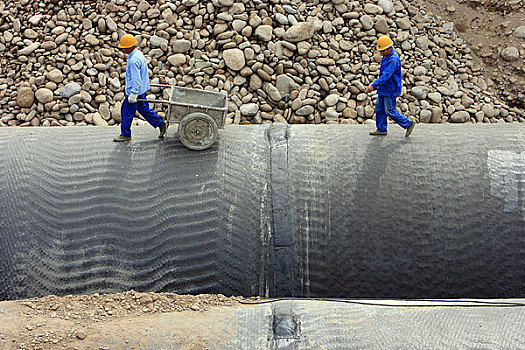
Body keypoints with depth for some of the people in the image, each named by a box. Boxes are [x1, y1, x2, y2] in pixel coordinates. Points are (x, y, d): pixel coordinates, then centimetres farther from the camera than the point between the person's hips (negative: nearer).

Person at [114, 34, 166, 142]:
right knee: (143, 108, 19)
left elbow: (136, 79, -27)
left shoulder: (133, 61, -26)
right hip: (142, 88, 10)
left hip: (135, 90, -10)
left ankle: (125, 134, 14)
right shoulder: (139, 54, 6)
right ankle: (160, 124, 21)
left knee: (127, 112, 3)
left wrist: (133, 94, -25)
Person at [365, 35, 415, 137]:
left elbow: (386, 76, -30)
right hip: (383, 89, 10)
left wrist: (373, 85, -34)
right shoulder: (386, 56, 9)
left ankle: (409, 123, 8)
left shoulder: (393, 59, -23)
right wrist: (375, 85, 20)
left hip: (390, 90, -10)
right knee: (379, 108, 11)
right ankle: (381, 129, 20)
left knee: (390, 111, -4)